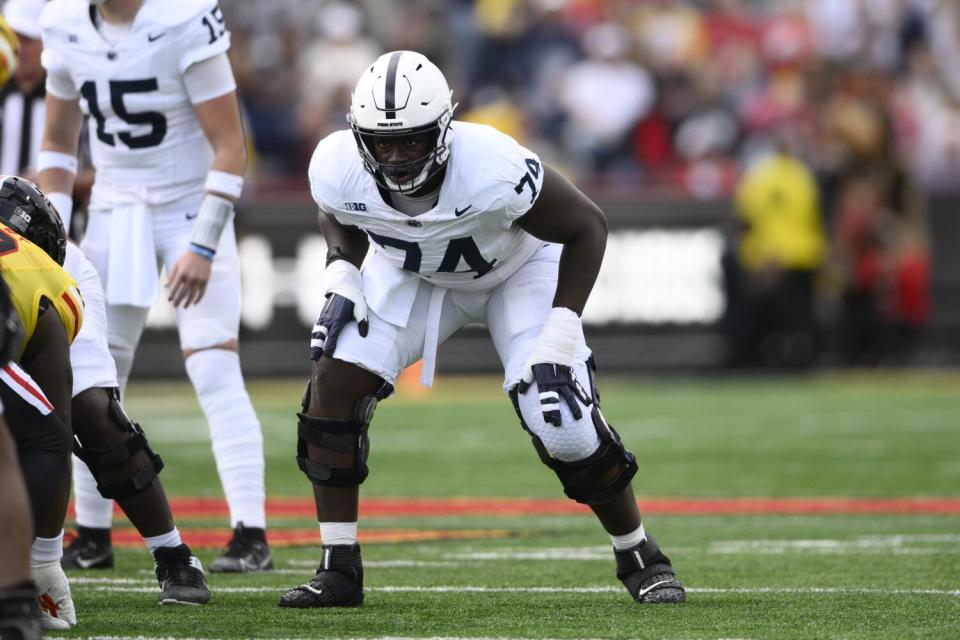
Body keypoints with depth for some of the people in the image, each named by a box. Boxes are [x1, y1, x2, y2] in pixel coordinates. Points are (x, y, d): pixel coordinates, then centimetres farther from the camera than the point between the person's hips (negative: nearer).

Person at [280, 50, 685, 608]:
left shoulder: (494, 172, -42)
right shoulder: (340, 171, -28)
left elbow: (587, 227, -24)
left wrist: (558, 341, -28)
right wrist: (342, 280, -18)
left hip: (518, 269, -3)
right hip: (411, 272, 4)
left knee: (565, 428, -16)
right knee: (333, 389, -16)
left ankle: (641, 558, 11)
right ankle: (339, 571, -4)